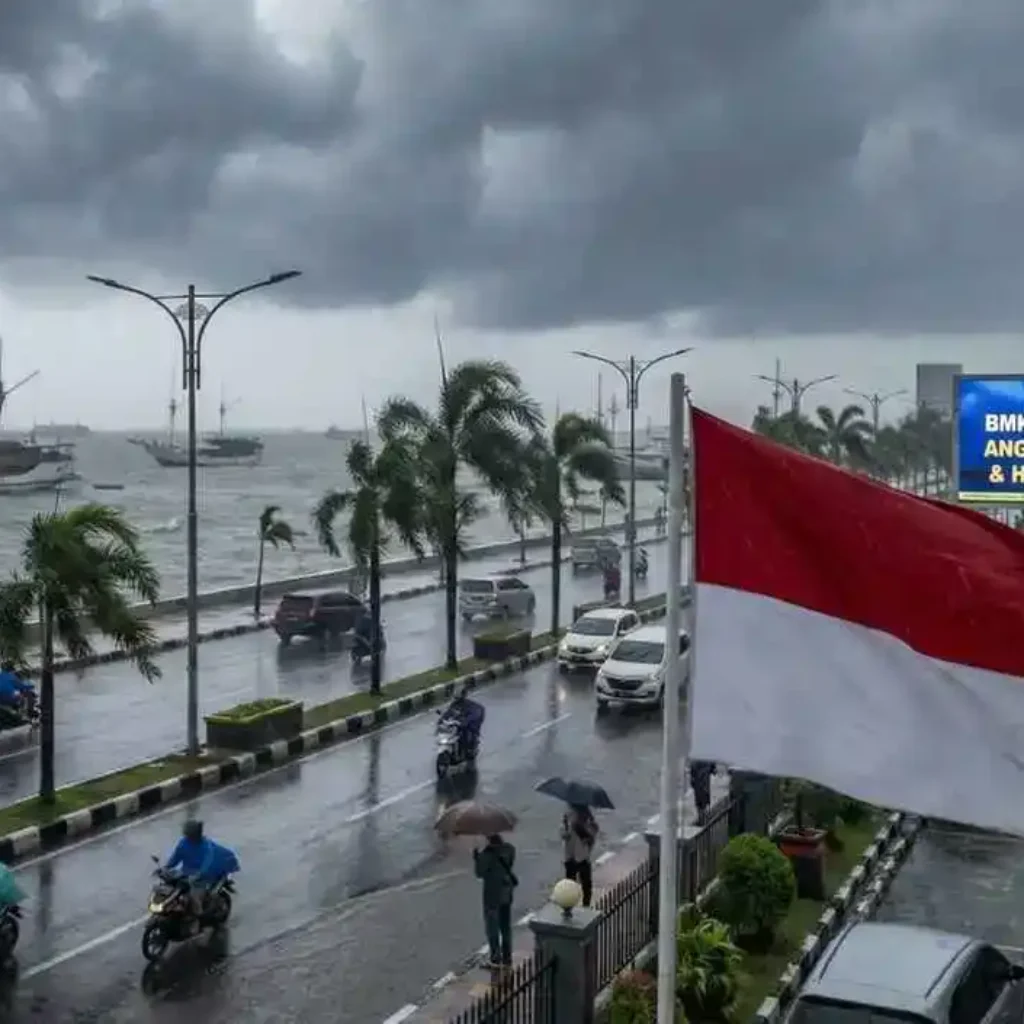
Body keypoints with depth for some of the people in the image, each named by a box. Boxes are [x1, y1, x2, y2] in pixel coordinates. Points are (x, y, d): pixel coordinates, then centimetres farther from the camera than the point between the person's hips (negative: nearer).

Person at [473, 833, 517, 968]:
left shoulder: (487, 853, -20)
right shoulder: (509, 848, -1)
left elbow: (480, 873, -15)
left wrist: (476, 858, -3)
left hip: (493, 893, -7)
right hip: (507, 892, 7)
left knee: (492, 927, 4)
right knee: (506, 927, 15)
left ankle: (496, 959, 6)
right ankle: (507, 959, 21)